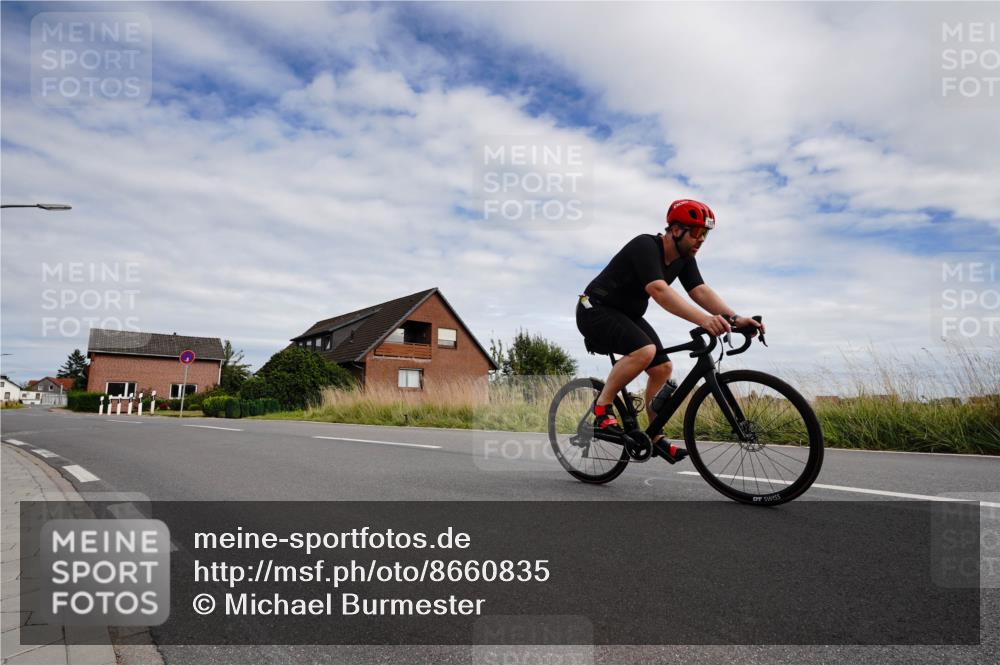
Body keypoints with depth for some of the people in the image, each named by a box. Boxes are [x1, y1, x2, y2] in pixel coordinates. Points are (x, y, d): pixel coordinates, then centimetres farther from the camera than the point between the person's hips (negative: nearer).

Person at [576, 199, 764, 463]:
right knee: (644, 351, -31)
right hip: (596, 310, -9)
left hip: (628, 314, 9)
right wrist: (705, 320, -52)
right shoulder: (645, 247, -26)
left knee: (663, 367, -1)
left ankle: (656, 438, 10)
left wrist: (734, 318, -28)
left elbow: (701, 291, -11)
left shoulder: (685, 258, 0)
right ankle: (602, 407, -13)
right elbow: (660, 291, -41)